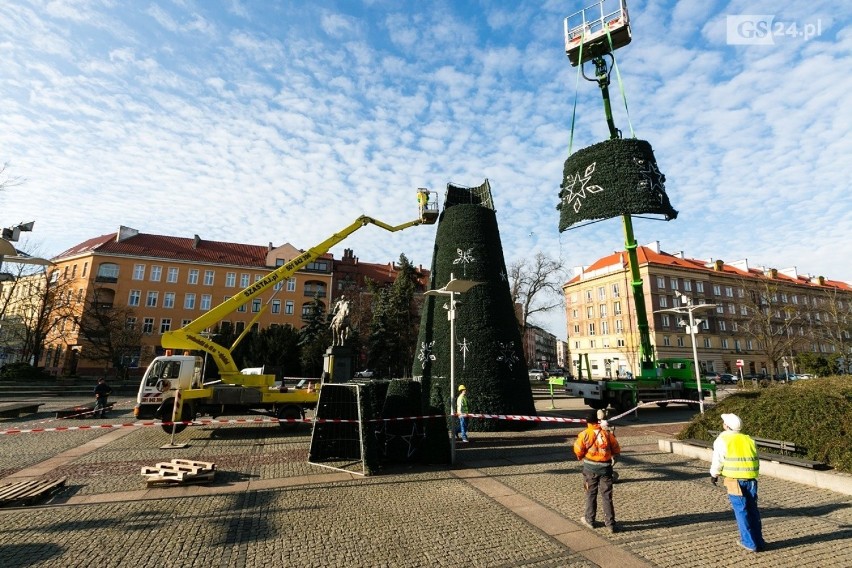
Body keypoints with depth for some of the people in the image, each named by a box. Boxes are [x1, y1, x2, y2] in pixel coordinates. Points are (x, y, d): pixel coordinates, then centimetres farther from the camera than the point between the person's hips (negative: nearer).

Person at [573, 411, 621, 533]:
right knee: (607, 496, 9)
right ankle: (610, 523, 10)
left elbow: (578, 452, -7)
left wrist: (582, 457, 13)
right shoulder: (608, 433, -4)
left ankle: (589, 520, 25)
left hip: (590, 467, -1)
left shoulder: (584, 434, -9)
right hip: (605, 467, 1)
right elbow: (616, 450, 3)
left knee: (591, 494, 13)